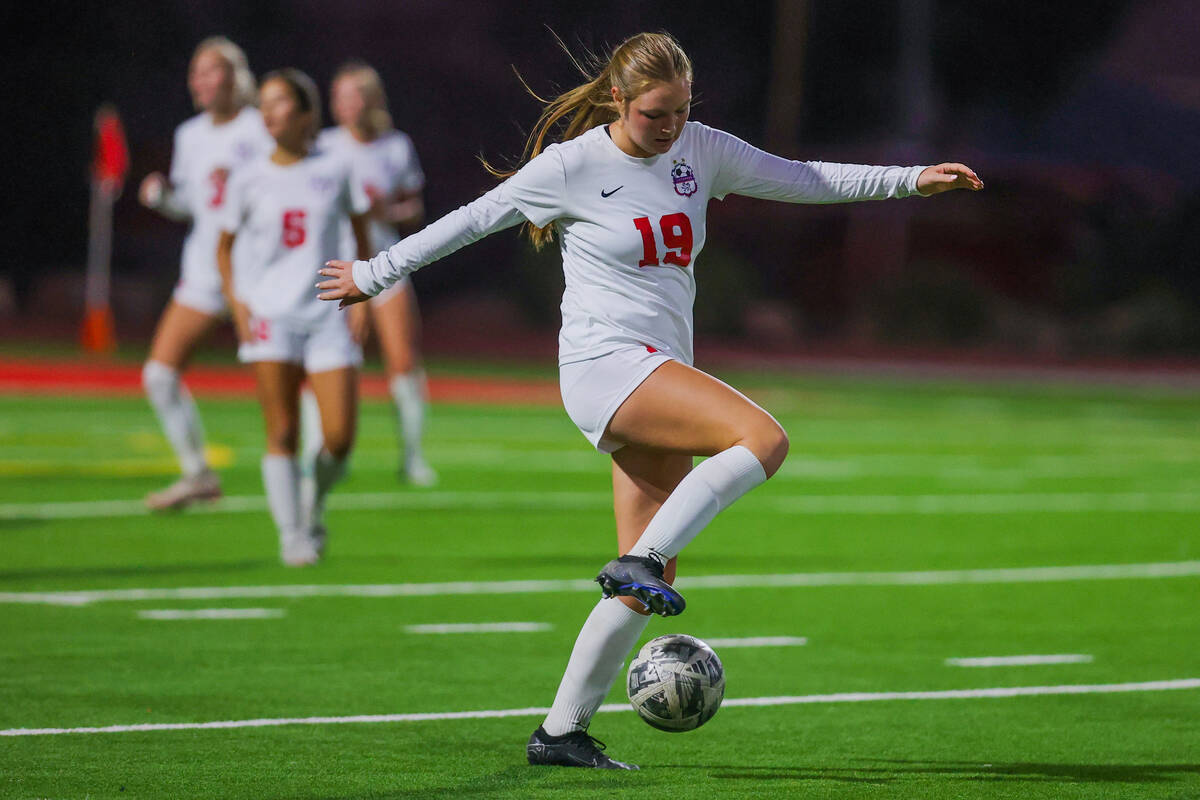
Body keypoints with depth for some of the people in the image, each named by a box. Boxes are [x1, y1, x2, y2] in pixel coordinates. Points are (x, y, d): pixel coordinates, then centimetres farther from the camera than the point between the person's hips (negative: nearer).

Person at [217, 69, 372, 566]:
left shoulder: (335, 170, 4)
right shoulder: (250, 179, 4)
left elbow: (362, 238, 13)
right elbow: (224, 246, 15)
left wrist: (362, 299, 2)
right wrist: (237, 304, 2)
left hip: (327, 315, 0)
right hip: (270, 315, 0)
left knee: (339, 438, -7)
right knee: (282, 433, -8)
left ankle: (314, 501, 21)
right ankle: (291, 535, -1)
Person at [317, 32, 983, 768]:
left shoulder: (699, 150, 9)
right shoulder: (572, 164, -7)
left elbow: (801, 179, 16)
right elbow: (474, 218, 3)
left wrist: (911, 179, 11)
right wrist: (376, 273, 10)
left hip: (663, 376, 7)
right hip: (603, 365, -7)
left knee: (649, 584, 1)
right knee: (764, 440, -28)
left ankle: (562, 730, 7)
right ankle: (637, 562, -25)